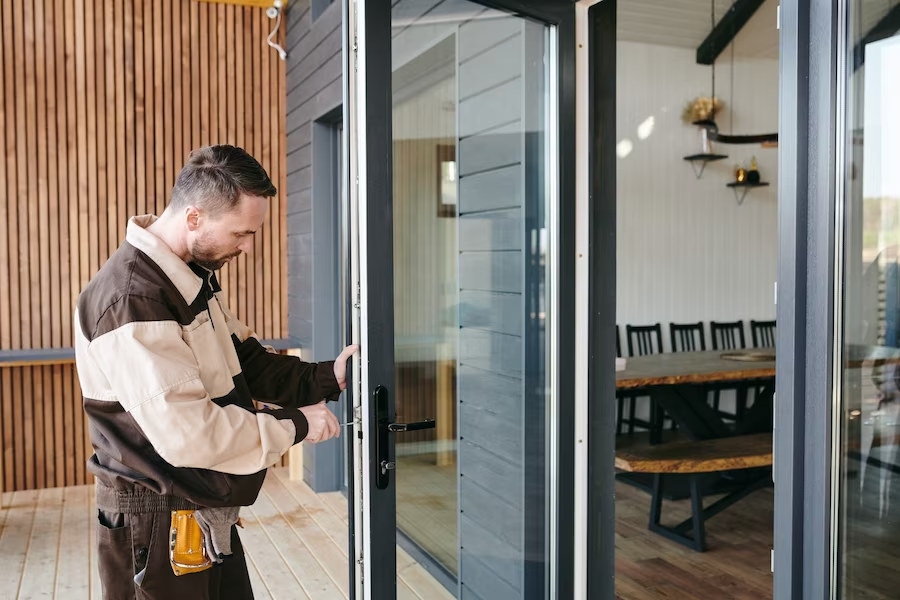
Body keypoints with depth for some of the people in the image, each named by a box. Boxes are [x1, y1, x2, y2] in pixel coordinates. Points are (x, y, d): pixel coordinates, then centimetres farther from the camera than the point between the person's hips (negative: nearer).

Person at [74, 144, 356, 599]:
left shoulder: (195, 275, 5)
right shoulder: (131, 301, -26)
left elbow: (244, 360, 10)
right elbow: (187, 433, -30)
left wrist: (326, 378, -2)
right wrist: (295, 425, -20)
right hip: (157, 523, -9)